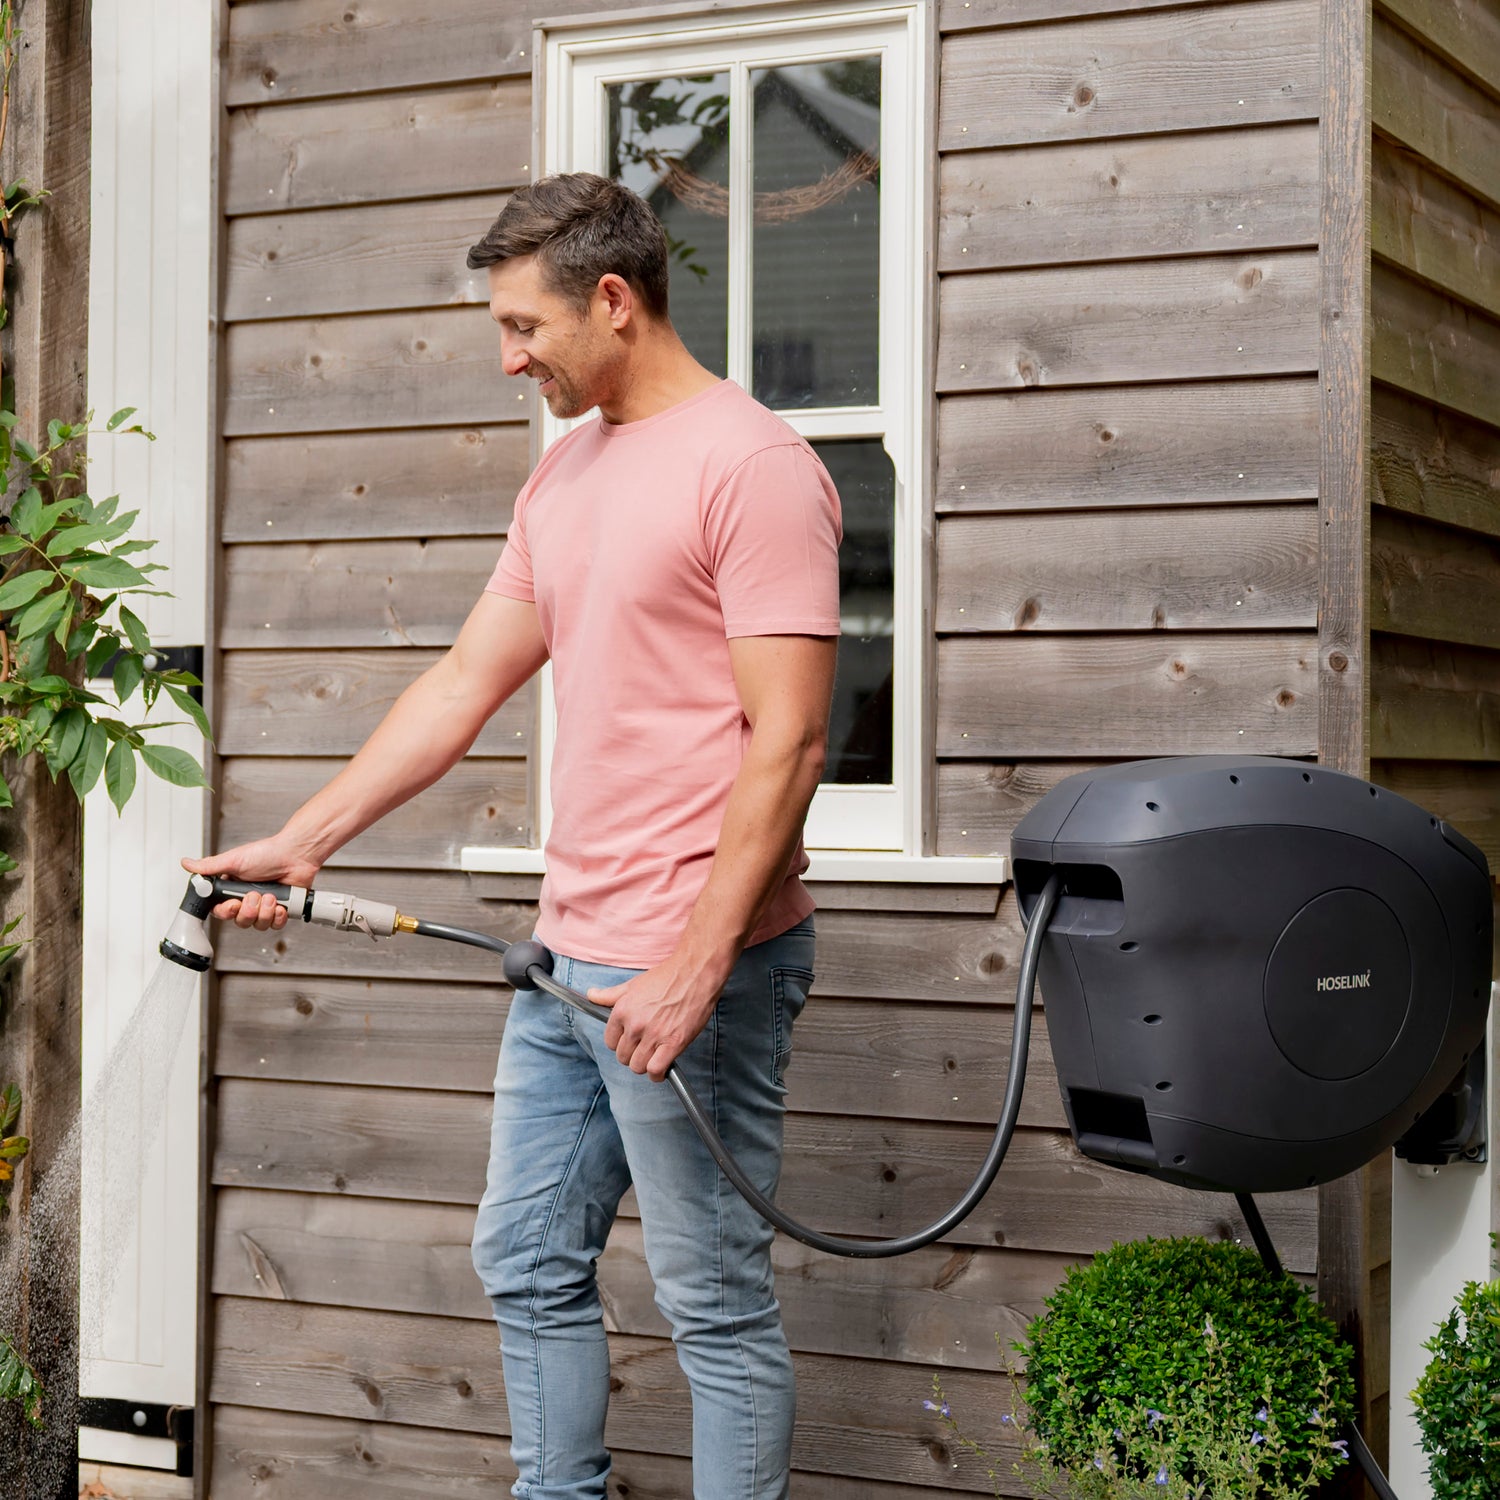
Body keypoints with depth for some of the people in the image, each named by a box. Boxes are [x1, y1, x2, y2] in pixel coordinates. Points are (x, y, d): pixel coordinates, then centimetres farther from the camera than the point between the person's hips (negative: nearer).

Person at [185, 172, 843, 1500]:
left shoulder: (754, 465, -13)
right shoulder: (566, 471, 15)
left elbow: (787, 742, -18)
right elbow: (467, 682, 18)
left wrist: (697, 966, -22)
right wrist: (303, 841, 14)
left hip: (693, 965, -9)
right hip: (571, 952, 9)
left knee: (716, 1304, 1)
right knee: (528, 1265, 16)